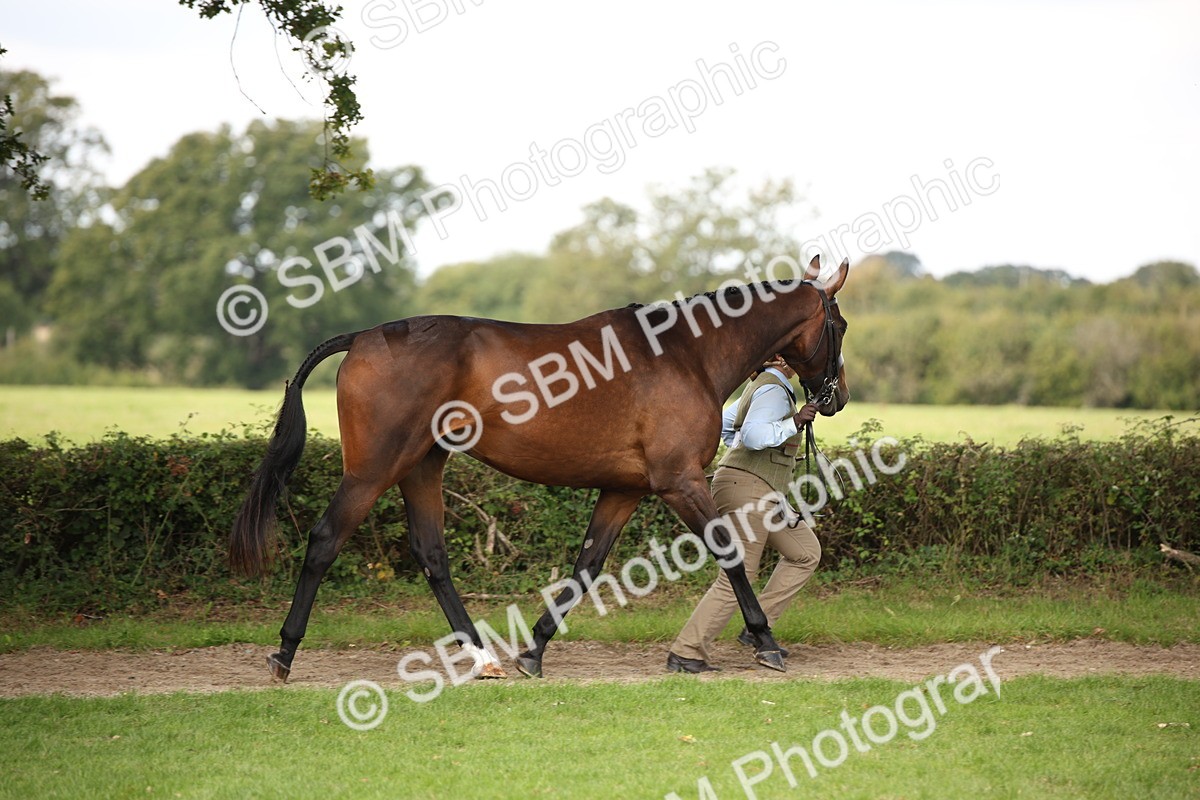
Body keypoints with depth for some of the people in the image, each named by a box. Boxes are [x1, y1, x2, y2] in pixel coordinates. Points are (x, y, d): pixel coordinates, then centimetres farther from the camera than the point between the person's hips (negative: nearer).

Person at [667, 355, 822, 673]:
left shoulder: (764, 385, 16)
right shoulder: (773, 390, -15)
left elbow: (725, 423, 26)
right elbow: (753, 435, -30)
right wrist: (794, 422, -25)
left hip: (762, 492, 11)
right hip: (747, 488, -11)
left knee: (806, 552, 15)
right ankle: (686, 653, -5)